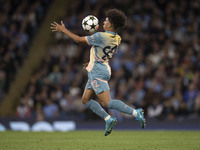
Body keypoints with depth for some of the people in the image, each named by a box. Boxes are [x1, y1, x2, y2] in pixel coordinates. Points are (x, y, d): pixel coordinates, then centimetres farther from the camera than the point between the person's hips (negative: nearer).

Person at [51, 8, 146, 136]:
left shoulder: (101, 36, -20)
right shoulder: (117, 39, 6)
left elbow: (79, 39, -13)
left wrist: (63, 30, -2)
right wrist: (92, 63, 30)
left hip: (98, 72, -9)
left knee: (107, 103, -15)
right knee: (85, 100, 13)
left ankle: (135, 112, -19)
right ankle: (109, 119, 6)